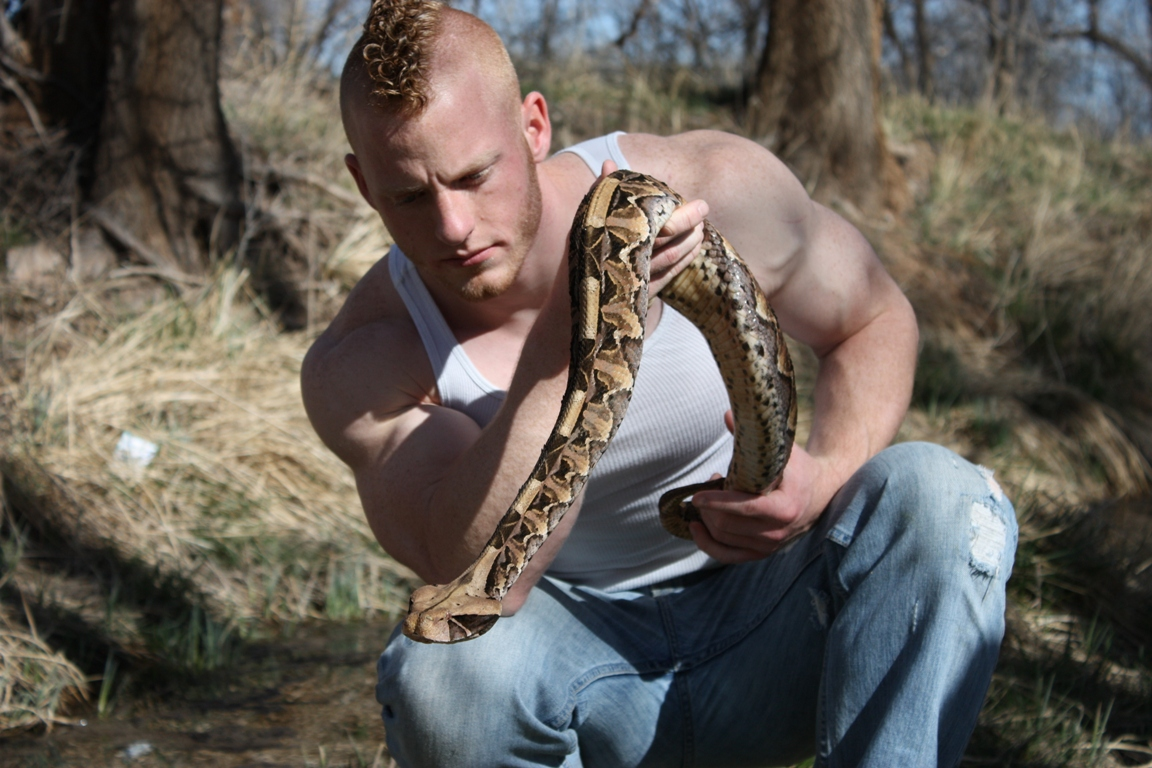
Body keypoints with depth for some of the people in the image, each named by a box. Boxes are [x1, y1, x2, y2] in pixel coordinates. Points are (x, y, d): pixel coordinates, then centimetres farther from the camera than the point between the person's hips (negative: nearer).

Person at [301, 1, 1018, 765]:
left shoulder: (712, 187, -16)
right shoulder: (362, 369, -19)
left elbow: (877, 320, 1)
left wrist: (823, 478, -21)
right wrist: (572, 321, -41)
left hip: (762, 619, 1)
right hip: (579, 655, -1)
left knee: (936, 494, -27)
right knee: (440, 671, -36)